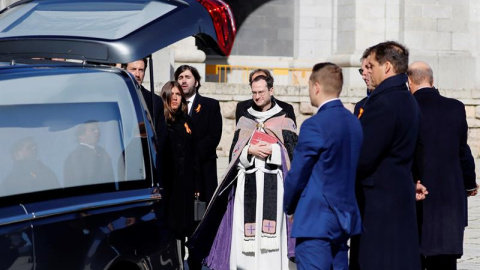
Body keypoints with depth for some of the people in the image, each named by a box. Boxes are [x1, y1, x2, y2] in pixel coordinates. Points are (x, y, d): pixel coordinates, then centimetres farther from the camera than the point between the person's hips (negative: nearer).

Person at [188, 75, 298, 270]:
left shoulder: (284, 121, 7)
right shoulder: (244, 121, 16)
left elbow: (293, 153, 1)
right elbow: (234, 153, 11)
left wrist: (271, 150, -12)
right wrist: (250, 150, -7)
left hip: (273, 184, -3)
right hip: (247, 183, 3)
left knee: (271, 233, -12)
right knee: (245, 232, -5)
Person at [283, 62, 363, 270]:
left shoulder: (314, 126, -15)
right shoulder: (354, 123, 8)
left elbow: (297, 174, -10)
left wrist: (289, 206, 7)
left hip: (315, 221, -8)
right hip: (345, 218, 8)